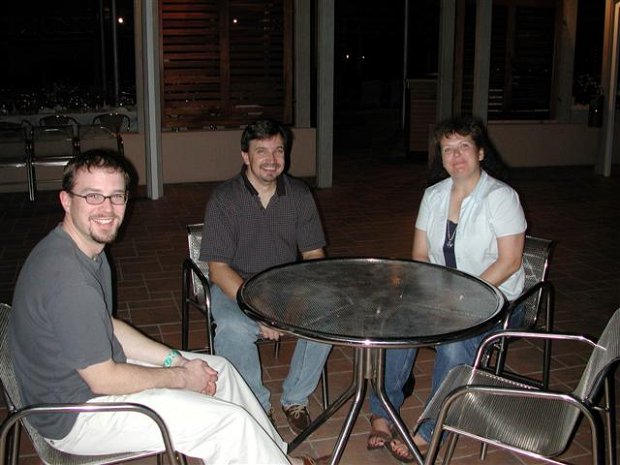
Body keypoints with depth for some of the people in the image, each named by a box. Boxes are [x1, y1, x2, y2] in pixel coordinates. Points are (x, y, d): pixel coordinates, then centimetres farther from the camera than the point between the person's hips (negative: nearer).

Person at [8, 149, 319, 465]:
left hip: (95, 368, 10)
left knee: (219, 369, 14)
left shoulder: (88, 250, 2)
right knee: (229, 422, -14)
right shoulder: (67, 276, -31)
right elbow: (103, 379, -26)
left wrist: (176, 359, 2)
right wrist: (181, 377, -12)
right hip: (75, 417, -10)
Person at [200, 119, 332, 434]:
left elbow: (314, 255, 4)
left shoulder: (299, 195, 0)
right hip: (234, 287, -3)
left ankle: (295, 399, -1)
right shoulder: (224, 199, -11)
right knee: (233, 328, -35)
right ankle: (258, 405, -8)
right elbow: (218, 268, -14)